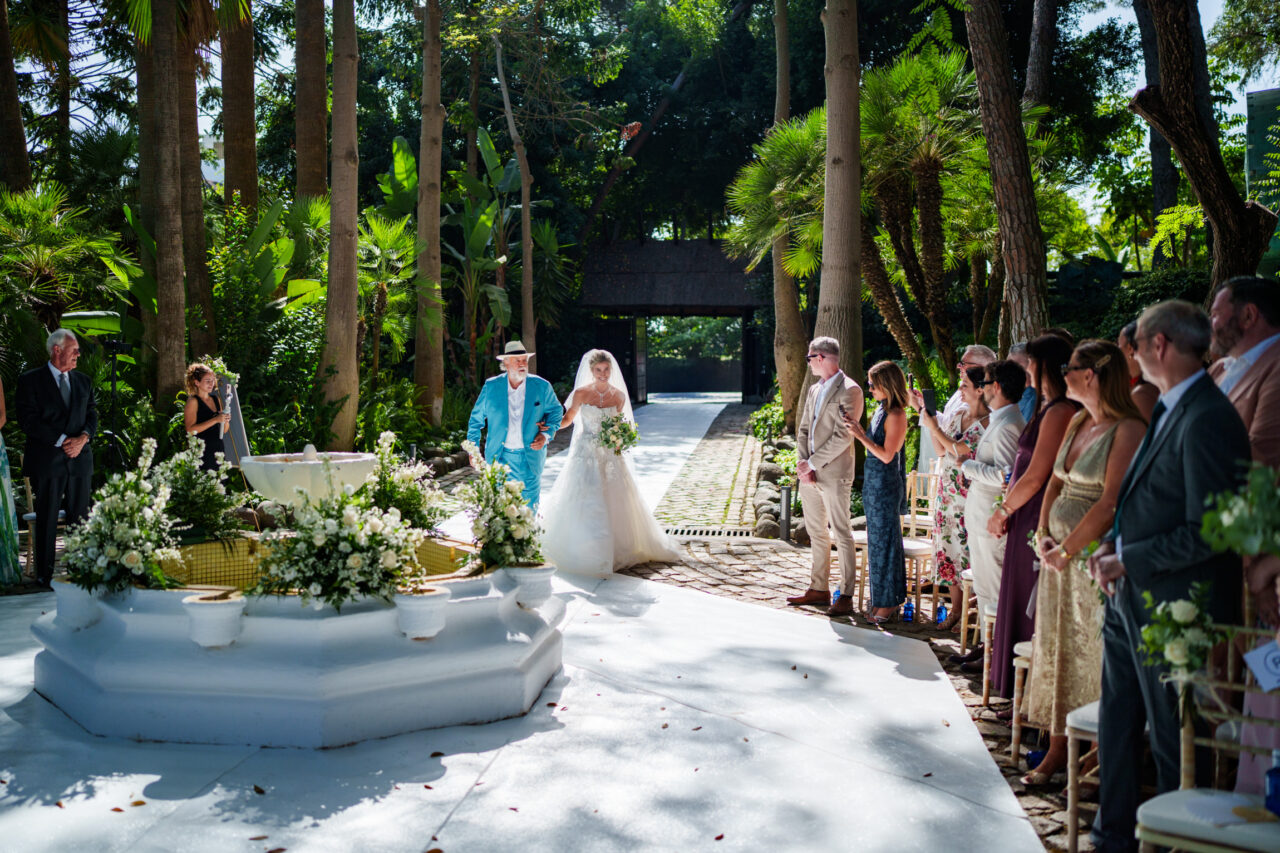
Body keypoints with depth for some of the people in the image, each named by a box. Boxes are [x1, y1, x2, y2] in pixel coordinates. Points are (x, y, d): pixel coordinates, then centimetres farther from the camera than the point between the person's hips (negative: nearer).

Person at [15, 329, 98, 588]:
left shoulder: (83, 381, 14)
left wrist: (82, 438, -9)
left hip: (79, 458, 4)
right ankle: (44, 575, 9)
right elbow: (28, 421, -9)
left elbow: (92, 414, 11)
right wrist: (62, 440, -14)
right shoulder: (31, 380, -1)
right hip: (47, 460, -4)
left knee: (79, 518, 4)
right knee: (47, 520, 2)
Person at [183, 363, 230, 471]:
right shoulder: (193, 401, -2)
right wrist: (215, 420, -18)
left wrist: (226, 420, -1)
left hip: (219, 450, 6)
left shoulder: (216, 399, 16)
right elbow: (191, 430, -14)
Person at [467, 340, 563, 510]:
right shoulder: (491, 386, -1)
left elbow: (556, 411, 11)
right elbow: (476, 418, 7)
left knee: (529, 507, 5)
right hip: (498, 457, 0)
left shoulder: (542, 386, -2)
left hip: (530, 456, 0)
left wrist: (546, 434, -6)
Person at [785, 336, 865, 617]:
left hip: (834, 473, -8)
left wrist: (811, 463, -14)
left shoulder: (849, 390, -10)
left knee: (842, 534, -5)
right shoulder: (814, 390, 17)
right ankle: (819, 589, 22)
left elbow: (843, 437, -16)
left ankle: (846, 596, -2)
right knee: (816, 533, 13)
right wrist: (801, 463, 0)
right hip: (809, 474, 9)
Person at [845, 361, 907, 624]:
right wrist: (857, 427, 7)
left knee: (884, 538, -2)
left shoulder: (896, 415, -16)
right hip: (873, 481, 9)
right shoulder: (881, 410, 11)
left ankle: (887, 603, 8)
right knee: (878, 538, 14)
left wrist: (861, 436, -20)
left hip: (886, 482, -9)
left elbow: (886, 455, -20)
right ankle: (881, 599, 24)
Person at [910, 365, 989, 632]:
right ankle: (956, 609, 20)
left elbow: (962, 452, -18)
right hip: (947, 492, 8)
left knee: (968, 549, -4)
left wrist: (934, 427, -13)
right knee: (948, 548, 10)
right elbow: (941, 450, 12)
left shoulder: (988, 422, -12)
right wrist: (924, 411, 11)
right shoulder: (959, 415, 12)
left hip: (970, 496, -8)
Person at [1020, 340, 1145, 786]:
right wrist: (1043, 534, 3)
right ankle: (1058, 749, 20)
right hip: (1059, 554, 8)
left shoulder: (1129, 430, -13)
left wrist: (1067, 550, -14)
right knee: (1055, 649, 10)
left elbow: (1110, 504, -19)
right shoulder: (1076, 423, 13)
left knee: (1092, 654, -2)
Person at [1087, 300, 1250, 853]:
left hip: (1171, 606, -10)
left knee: (1172, 740, 5)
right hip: (1130, 599, 10)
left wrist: (1129, 561, -16)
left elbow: (1206, 533, -23)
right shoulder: (1167, 410, 11)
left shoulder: (1207, 420, -21)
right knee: (1117, 726, 19)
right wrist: (1112, 545, 6)